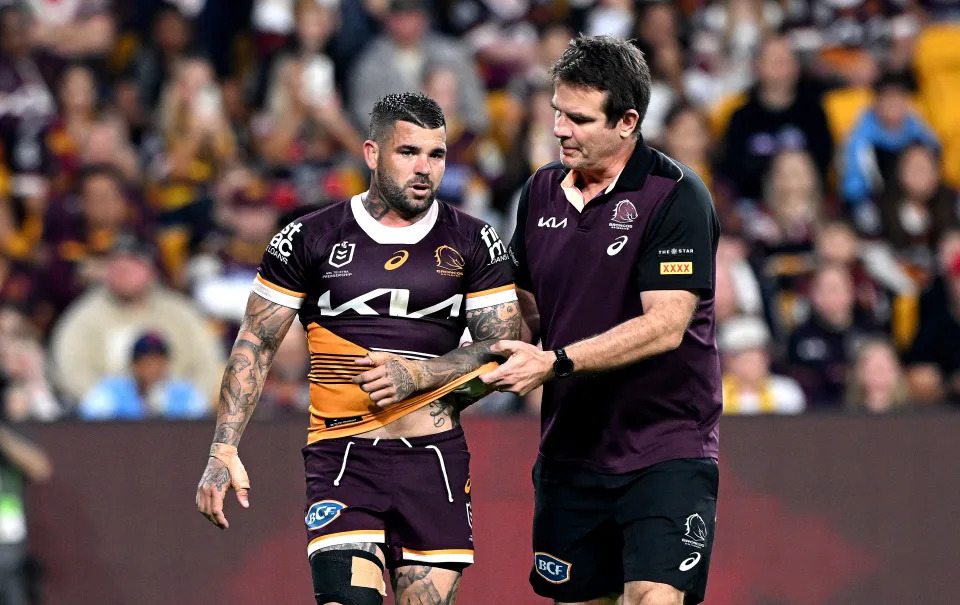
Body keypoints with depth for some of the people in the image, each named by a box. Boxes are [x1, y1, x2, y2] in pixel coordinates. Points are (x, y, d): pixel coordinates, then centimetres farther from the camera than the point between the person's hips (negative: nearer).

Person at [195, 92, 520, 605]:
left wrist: (414, 375, -12)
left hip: (436, 459, 2)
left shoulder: (474, 243, 7)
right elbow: (255, 345, 7)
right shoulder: (309, 239, 3)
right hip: (341, 456, -2)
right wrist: (223, 451, -2)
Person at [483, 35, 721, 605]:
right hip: (570, 448, 6)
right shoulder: (541, 191, 7)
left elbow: (665, 325, -20)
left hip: (665, 448, -6)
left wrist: (557, 362, -24)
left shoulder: (676, 195, -13)